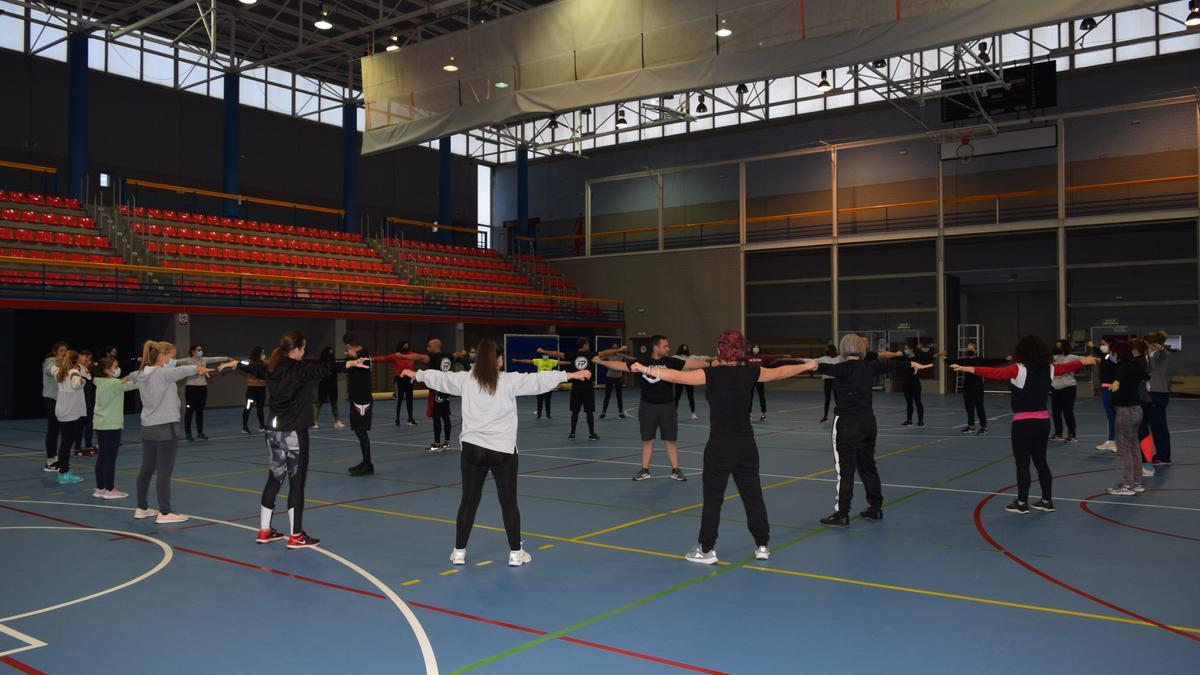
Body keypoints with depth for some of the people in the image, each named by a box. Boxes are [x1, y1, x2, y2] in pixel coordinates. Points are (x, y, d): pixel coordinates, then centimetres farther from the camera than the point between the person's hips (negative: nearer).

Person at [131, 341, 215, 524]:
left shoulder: (142, 374, 10)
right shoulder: (162, 373, -15)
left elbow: (133, 376, 35)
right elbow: (180, 371, -37)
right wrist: (197, 369, -54)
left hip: (148, 427, 9)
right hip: (165, 428, -9)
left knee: (146, 469, 16)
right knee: (164, 472, -5)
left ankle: (142, 508, 27)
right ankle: (164, 513, -1)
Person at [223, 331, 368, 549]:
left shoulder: (271, 369, 6)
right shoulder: (299, 370, -16)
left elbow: (253, 366, 27)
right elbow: (323, 368, -34)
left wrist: (233, 363, 47)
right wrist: (350, 364, -47)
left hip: (274, 432, 8)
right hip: (294, 433, -8)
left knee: (274, 479, 17)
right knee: (296, 482, -2)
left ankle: (264, 530, 25)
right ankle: (296, 536, 1)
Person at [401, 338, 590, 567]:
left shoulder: (465, 380, 2)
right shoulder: (510, 381, -6)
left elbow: (439, 377, 16)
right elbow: (539, 380, -6)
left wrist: (417, 375, 34)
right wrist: (570, 375, -1)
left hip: (472, 449, 3)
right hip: (503, 451, -2)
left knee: (469, 501, 12)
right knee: (509, 502, 7)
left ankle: (459, 552, 19)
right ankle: (515, 553, 13)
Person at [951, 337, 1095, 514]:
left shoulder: (1019, 369, -13)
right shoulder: (1049, 369, 5)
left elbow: (994, 373, -23)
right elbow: (1066, 367, 24)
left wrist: (967, 369, -26)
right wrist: (1084, 361, 44)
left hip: (1023, 423, -6)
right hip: (1043, 421, 6)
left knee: (1022, 464, 1)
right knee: (1041, 461, 16)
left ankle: (1022, 503, 6)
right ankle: (1047, 500, 23)